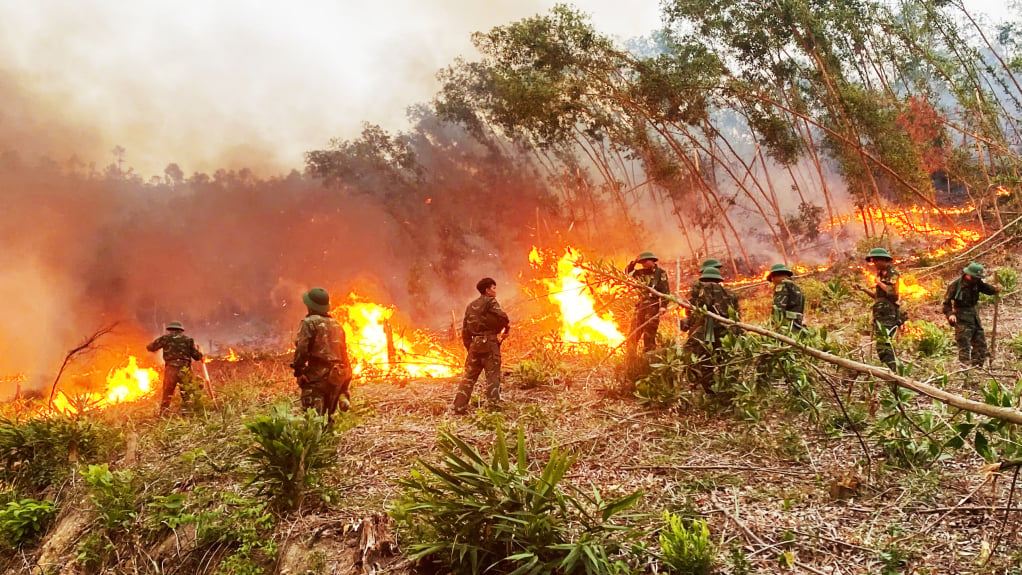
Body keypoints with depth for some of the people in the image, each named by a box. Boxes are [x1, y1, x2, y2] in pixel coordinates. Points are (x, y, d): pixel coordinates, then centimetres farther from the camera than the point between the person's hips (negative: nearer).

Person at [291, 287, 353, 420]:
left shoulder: (309, 322, -4)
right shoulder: (336, 324, 17)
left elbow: (301, 348, -14)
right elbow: (343, 351, 18)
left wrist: (298, 370, -6)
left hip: (317, 375, -7)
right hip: (336, 377, 7)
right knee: (328, 415, 17)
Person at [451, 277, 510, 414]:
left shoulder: (471, 306, 19)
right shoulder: (490, 302, -2)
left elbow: (465, 329, 18)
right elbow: (503, 318, -16)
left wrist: (469, 347, 22)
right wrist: (506, 329, 5)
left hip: (474, 344, 6)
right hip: (489, 343, -6)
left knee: (469, 376, 8)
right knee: (493, 374, 0)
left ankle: (459, 407, 5)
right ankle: (493, 403, -5)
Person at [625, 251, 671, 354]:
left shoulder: (660, 272, -2)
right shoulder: (641, 272, 16)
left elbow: (665, 290, -9)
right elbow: (627, 273, 27)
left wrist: (663, 306, -18)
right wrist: (633, 263, 11)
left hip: (653, 305, -6)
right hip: (641, 305, 6)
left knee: (649, 334, -7)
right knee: (633, 333, 5)